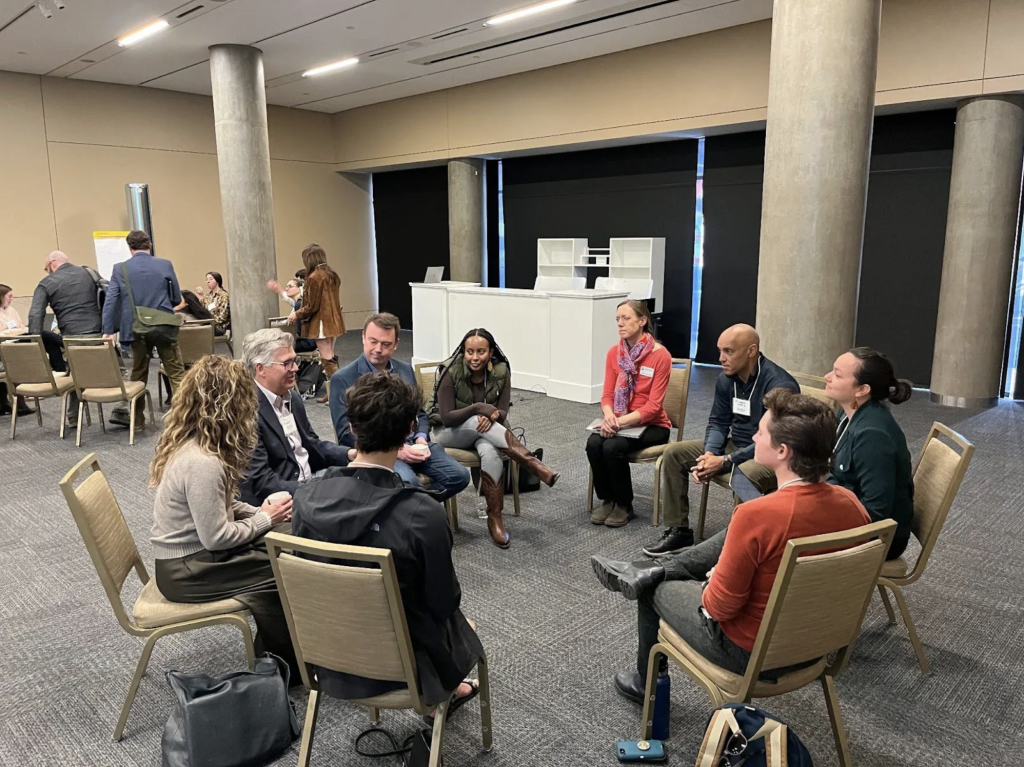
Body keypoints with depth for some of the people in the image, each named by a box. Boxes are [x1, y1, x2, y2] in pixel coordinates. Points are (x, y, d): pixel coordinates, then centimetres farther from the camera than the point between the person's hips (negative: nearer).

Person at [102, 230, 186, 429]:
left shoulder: (120, 269, 0)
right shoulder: (165, 265, -1)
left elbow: (110, 300, -4)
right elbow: (177, 298, 4)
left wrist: (108, 331, -2)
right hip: (164, 327, -2)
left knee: (138, 374, 16)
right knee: (176, 373, 4)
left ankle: (137, 418, 21)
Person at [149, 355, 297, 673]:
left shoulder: (188, 442, 1)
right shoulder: (202, 463, -29)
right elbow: (216, 538, -25)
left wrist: (259, 512, -1)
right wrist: (265, 519, -11)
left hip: (190, 550, 9)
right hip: (188, 571, -9)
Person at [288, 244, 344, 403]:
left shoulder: (314, 277, -16)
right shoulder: (332, 274, 9)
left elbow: (312, 306, -15)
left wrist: (296, 315, 0)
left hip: (321, 323, -9)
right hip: (333, 321, 9)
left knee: (327, 360, -4)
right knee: (330, 358, 14)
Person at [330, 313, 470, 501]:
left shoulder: (406, 370, 13)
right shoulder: (342, 379, -4)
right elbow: (346, 434, -8)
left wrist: (421, 438, -3)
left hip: (413, 443, 6)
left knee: (459, 476, -15)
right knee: (408, 484, -34)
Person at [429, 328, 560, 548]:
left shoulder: (501, 372, -10)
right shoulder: (452, 372, -19)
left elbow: (503, 413, -10)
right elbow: (446, 417, -22)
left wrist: (492, 416, -34)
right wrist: (478, 408, -36)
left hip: (485, 430, 2)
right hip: (449, 432, -2)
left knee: (491, 454, -36)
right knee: (478, 423, -39)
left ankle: (495, 518, -30)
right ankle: (533, 465, -41)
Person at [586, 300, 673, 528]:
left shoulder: (660, 355, -15)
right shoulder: (614, 353, 2)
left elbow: (653, 406, -18)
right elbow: (607, 395, 2)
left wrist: (620, 421, -27)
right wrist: (609, 417, -20)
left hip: (651, 425, -5)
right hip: (620, 422, 5)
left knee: (613, 447, -30)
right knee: (594, 443, -25)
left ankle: (624, 506, -7)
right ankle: (606, 499, -3)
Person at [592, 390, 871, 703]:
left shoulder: (756, 514, -34)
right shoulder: (851, 503, -13)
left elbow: (720, 607, -24)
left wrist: (712, 584, 0)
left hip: (750, 653, -6)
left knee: (654, 589, 20)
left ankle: (647, 685, 44)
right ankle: (653, 569, 27)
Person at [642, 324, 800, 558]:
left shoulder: (780, 385, -24)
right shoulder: (726, 378, -1)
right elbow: (718, 422, 6)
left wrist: (725, 461, -27)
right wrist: (709, 453, -15)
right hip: (735, 443, 8)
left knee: (743, 476, -41)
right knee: (674, 453, -2)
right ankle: (678, 530, 2)